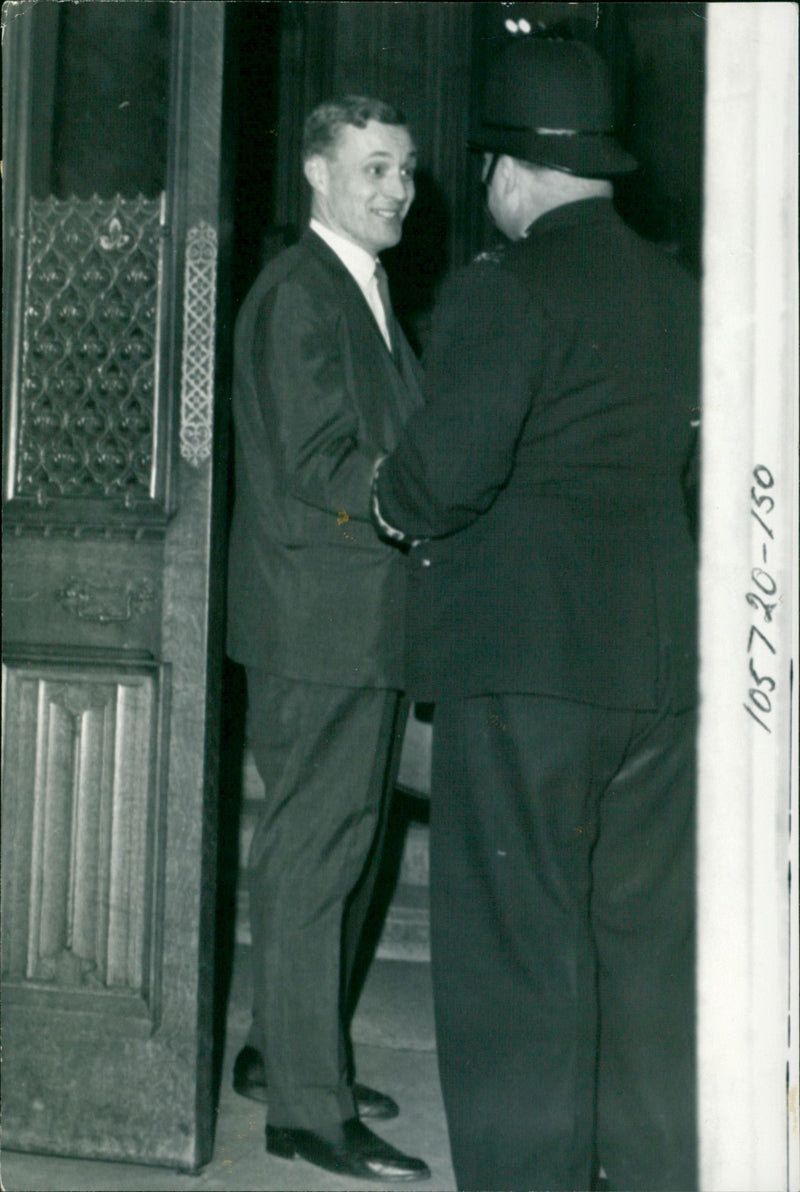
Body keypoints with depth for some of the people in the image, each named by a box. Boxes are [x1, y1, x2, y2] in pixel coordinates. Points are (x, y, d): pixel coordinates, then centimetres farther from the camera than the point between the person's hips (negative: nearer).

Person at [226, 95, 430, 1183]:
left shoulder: (364, 295, 20)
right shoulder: (300, 294, -12)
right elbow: (322, 467, -19)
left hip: (367, 622, 10)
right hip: (321, 621, -10)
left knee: (344, 847, 17)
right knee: (313, 851, -6)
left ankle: (287, 1053, 30)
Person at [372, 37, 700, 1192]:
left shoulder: (507, 289, -11)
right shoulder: (676, 288, 11)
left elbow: (452, 468, -18)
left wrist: (394, 503, 4)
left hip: (526, 653, -7)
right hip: (661, 653, 7)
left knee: (518, 937, 1)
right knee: (647, 936, 14)